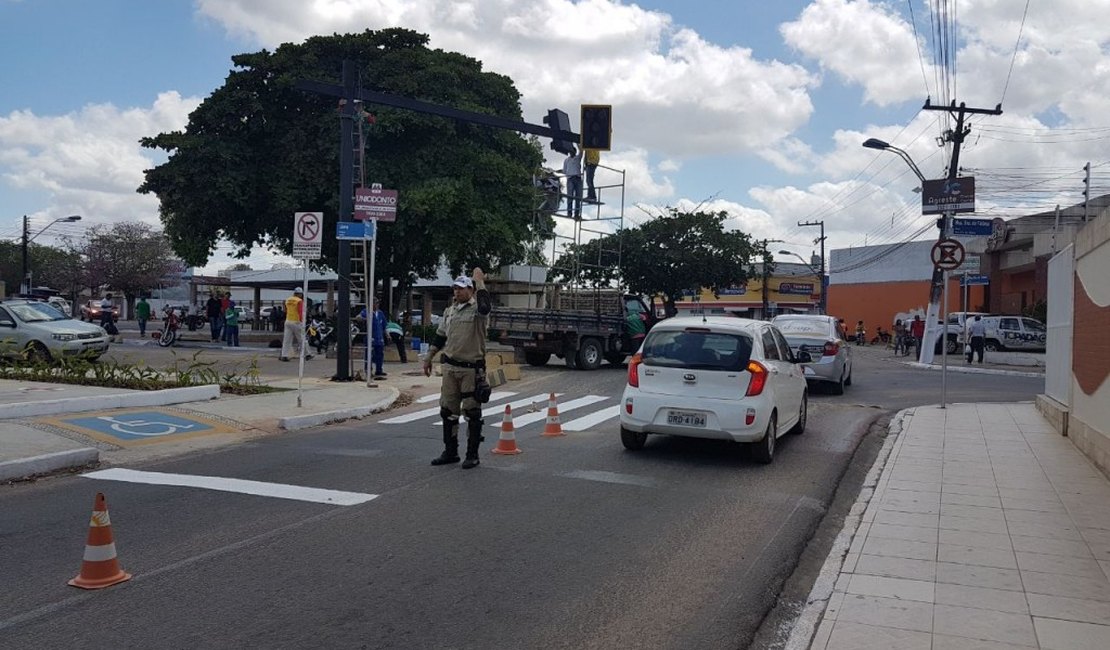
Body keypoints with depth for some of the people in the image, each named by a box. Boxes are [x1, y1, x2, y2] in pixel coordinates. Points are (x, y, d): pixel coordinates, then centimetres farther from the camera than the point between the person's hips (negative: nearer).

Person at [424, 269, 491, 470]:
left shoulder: (477, 309, -8)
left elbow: (485, 307, -34)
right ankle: (450, 451, 23)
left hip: (472, 368, -7)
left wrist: (480, 282, -26)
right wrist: (428, 358, 16)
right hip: (450, 366, 7)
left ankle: (472, 454, 9)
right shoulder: (450, 311, 13)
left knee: (472, 412, 0)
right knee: (448, 411, 12)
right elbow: (439, 336, 20)